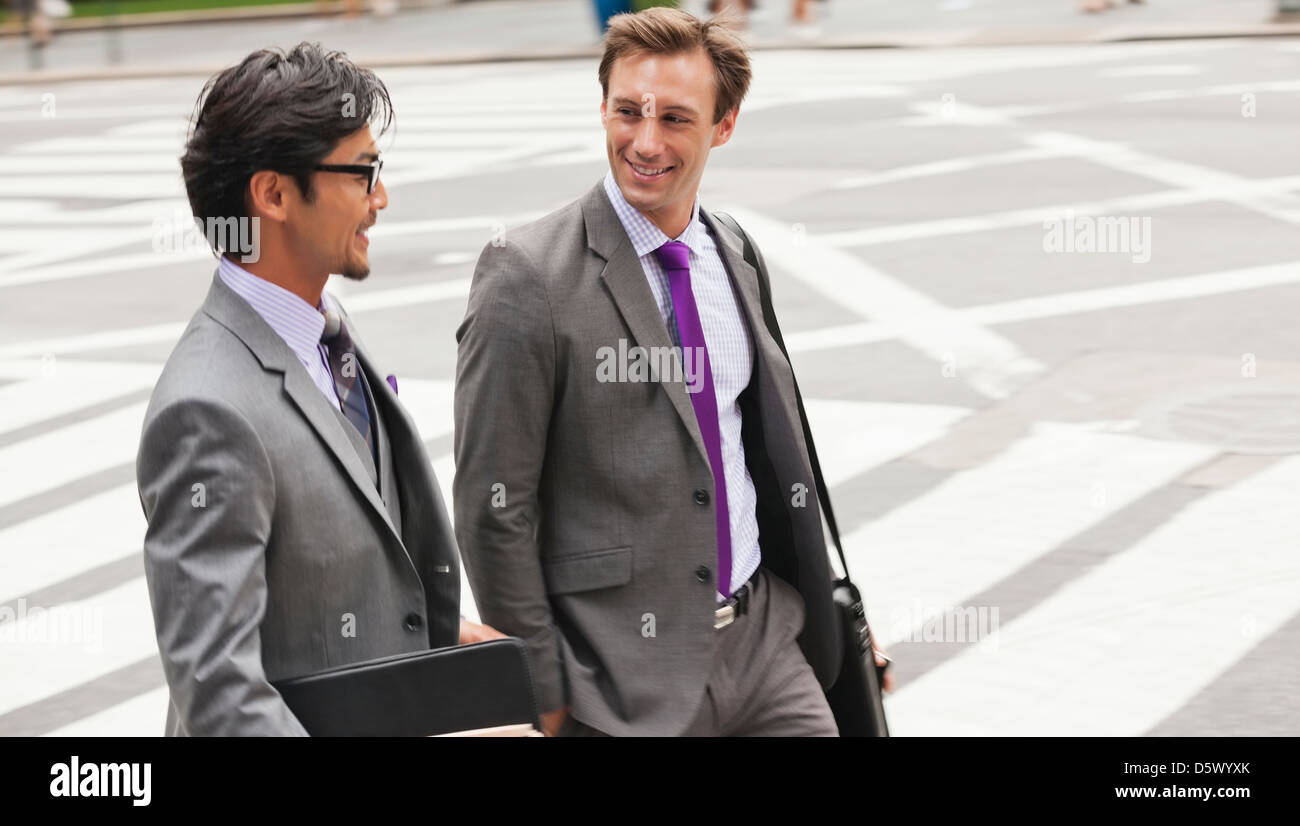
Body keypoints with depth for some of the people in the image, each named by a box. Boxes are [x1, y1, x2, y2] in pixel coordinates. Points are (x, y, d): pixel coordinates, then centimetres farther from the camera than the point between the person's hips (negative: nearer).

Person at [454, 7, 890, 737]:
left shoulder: (732, 260, 8)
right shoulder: (529, 274, -12)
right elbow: (492, 506, -12)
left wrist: (820, 612, 17)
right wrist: (544, 690, -11)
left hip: (761, 642, 6)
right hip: (627, 681, -6)